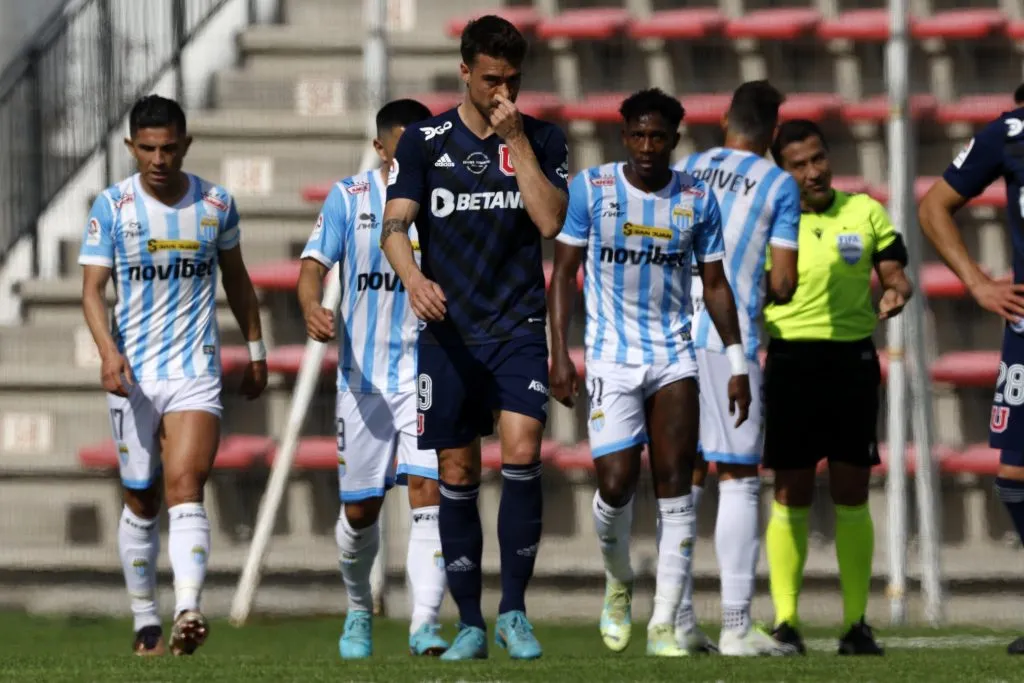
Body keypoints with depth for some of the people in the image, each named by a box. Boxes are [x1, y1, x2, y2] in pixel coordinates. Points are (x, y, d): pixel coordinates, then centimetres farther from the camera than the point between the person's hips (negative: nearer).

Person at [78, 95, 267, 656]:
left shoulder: (216, 204, 4)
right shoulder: (112, 206, -2)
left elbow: (235, 278, 18)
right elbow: (92, 287, -6)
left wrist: (255, 349, 22)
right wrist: (108, 350, -23)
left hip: (196, 372, -1)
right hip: (132, 374, 1)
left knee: (185, 488, -17)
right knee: (141, 502, 9)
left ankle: (188, 612, -30)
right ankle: (146, 622, 21)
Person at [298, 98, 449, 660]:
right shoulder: (349, 199, -1)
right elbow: (315, 264, -10)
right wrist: (313, 308, -31)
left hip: (429, 374, 0)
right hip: (364, 376, 0)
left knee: (428, 493, -16)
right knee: (359, 509, 7)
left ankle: (424, 624, -18)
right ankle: (359, 610, 33)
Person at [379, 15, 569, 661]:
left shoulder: (543, 140, 5)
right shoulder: (425, 140, 2)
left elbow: (550, 221, -8)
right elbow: (395, 223, -7)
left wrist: (516, 141, -11)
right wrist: (414, 278, -27)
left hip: (519, 328, 0)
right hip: (448, 331, 1)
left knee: (522, 454, -18)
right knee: (458, 476, 3)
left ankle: (514, 609, -7)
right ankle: (470, 623, 12)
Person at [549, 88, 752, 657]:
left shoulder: (698, 199, 2)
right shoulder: (591, 189, -4)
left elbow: (715, 283, 9)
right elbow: (565, 273, 0)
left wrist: (737, 362, 4)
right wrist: (560, 354, -6)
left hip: (675, 359, 2)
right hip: (612, 358, -2)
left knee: (676, 488, -5)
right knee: (616, 483, -10)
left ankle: (665, 623, -2)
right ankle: (619, 583, 21)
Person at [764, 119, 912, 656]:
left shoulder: (865, 213, 7)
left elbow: (895, 273, 7)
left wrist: (896, 293, -16)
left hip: (853, 358, 1)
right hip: (791, 358, -1)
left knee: (852, 496, 3)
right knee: (792, 496, -2)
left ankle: (856, 623, 7)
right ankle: (785, 621, 2)